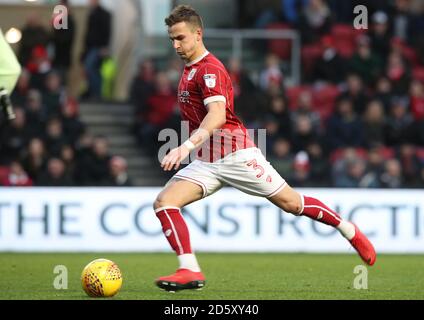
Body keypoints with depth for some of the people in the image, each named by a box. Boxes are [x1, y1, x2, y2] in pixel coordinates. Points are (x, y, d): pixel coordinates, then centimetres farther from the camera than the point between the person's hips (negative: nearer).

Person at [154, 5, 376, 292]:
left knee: (291, 203, -1)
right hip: (206, 163, 8)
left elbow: (217, 115, -30)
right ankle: (190, 271, -18)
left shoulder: (209, 69, -14)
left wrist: (187, 146, -41)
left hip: (236, 155, -8)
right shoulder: (189, 70, 15)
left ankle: (351, 232, 20)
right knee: (163, 202, -13)